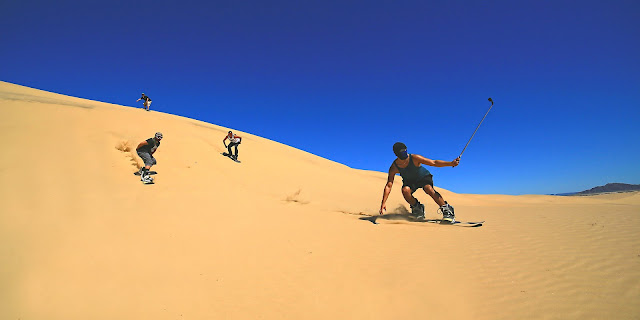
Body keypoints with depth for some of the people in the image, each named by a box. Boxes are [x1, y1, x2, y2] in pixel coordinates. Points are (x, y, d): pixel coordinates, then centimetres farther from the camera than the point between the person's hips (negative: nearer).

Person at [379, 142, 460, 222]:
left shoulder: (414, 158, -28)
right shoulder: (394, 168, -24)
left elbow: (434, 163, -23)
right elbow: (388, 186, -22)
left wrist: (451, 163, -34)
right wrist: (383, 203, -27)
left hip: (424, 177, -1)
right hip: (410, 181, 2)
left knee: (428, 188, -33)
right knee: (405, 190, -31)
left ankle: (447, 210, -22)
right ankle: (417, 208, -3)